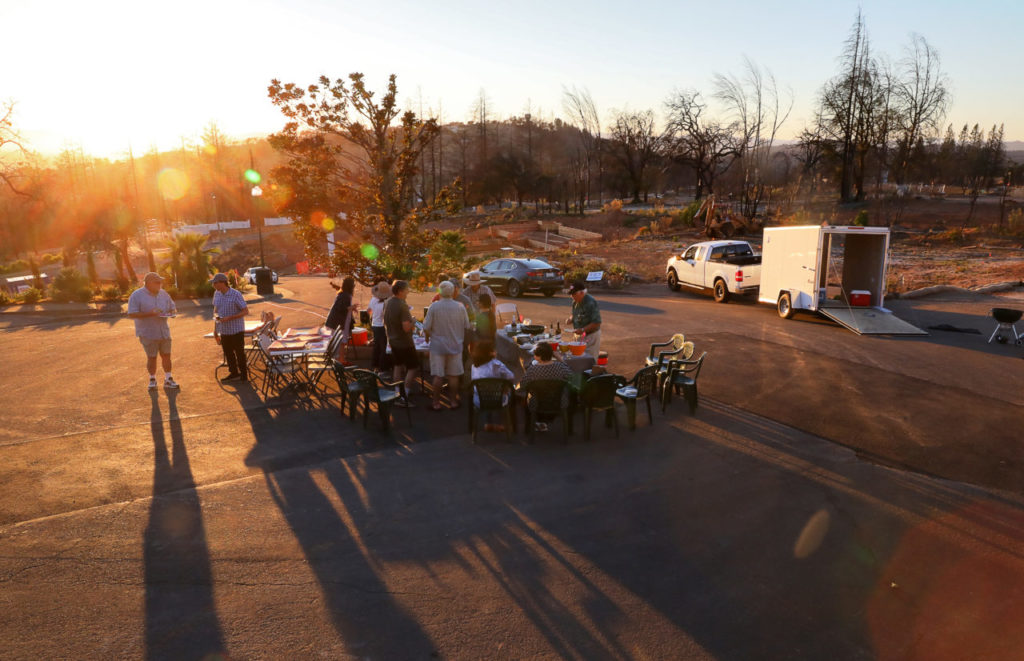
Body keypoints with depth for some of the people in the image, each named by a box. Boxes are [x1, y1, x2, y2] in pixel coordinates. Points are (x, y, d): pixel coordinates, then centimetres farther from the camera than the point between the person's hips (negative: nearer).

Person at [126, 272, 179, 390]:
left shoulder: (163, 294, 8)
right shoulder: (137, 295, -9)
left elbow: (173, 308, 19)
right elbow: (132, 314, -15)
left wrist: (173, 312, -6)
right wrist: (150, 313, -25)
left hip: (164, 331, 5)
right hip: (148, 333, -4)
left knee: (166, 355, 8)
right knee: (151, 357, 5)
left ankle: (168, 379, 20)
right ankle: (152, 380, 22)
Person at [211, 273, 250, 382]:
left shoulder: (236, 294, -15)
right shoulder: (217, 294, 5)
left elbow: (245, 311, -14)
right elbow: (215, 311, 16)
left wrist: (229, 318, -23)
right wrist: (215, 329, 14)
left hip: (236, 330, -6)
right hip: (224, 330, 6)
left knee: (239, 353, 2)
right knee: (228, 353, 14)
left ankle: (243, 375, 13)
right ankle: (234, 373, 27)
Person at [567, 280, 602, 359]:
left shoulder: (591, 303, -23)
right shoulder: (575, 302, 3)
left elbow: (597, 323, -24)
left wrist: (582, 330, -28)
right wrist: (570, 319, -3)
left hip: (591, 335, -8)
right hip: (580, 335, 8)